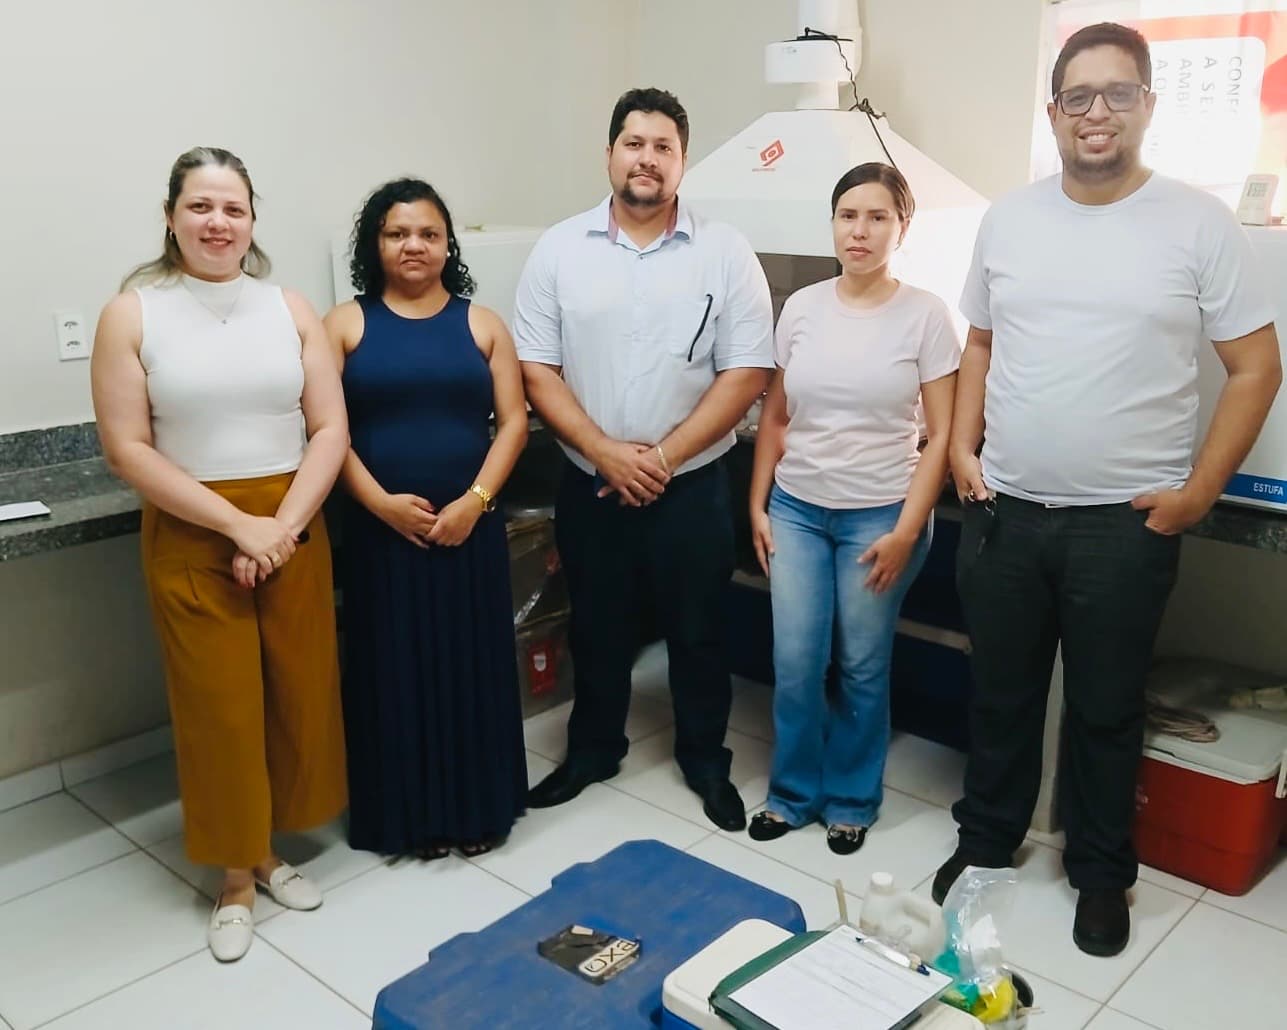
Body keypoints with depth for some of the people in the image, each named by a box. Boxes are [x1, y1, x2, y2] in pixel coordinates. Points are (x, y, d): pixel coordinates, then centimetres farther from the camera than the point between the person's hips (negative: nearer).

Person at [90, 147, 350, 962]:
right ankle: (236, 876, 24)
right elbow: (127, 450, -9)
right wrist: (239, 525, -15)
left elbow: (330, 429, -1)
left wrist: (283, 525, -13)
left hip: (295, 529, 3)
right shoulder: (133, 314, -4)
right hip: (192, 538, -2)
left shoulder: (290, 308, 3)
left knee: (299, 693, 9)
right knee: (220, 706, 5)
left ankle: (271, 849, 31)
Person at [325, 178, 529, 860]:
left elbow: (513, 421, 1)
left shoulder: (482, 324, 6)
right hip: (381, 529, -1)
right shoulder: (345, 324, 3)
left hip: (470, 527, 1)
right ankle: (406, 814, 21)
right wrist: (381, 503, -14)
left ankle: (476, 808, 23)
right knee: (393, 666, 5)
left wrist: (474, 501, -11)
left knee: (471, 663, 7)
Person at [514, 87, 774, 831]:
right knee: (597, 629, 17)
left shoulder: (726, 253, -4)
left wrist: (665, 455, -14)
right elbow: (537, 370, -4)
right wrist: (607, 452, -14)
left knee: (698, 633, 12)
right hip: (590, 485, 1)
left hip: (692, 487, -1)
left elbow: (746, 372, -8)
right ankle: (593, 750, 37)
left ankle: (706, 761, 33)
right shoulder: (559, 249, -1)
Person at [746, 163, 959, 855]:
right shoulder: (801, 308, 3)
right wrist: (757, 506, 5)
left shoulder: (925, 314, -6)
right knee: (794, 663, 3)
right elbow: (775, 417, 9)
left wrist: (906, 531, -11)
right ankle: (794, 793, 25)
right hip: (795, 509, 3)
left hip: (880, 515, -2)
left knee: (861, 669, 7)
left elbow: (942, 434, -6)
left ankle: (850, 800, 27)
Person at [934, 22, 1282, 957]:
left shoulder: (1199, 224, -5)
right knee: (1002, 693, 17)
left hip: (1126, 523, -3)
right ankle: (986, 840, 37)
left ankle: (1102, 873, 32)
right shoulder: (1008, 220, 5)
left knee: (1107, 710, 12)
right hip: (1003, 512, 3)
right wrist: (961, 448, 3)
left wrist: (1199, 492, -8)